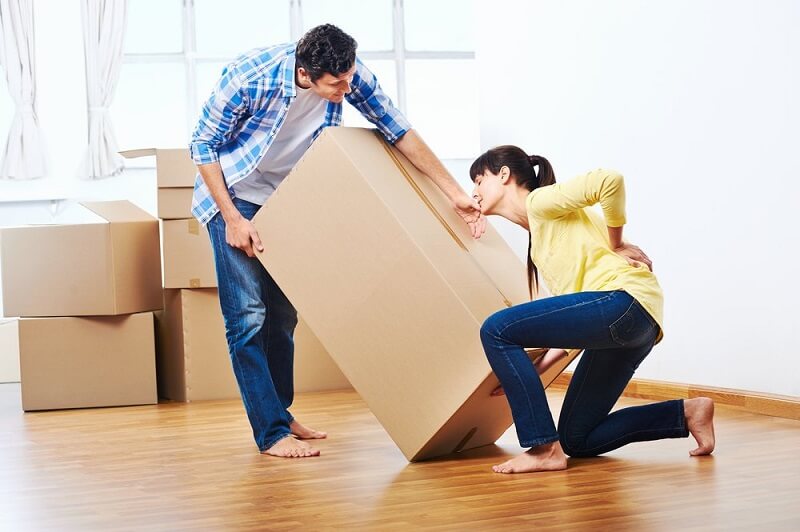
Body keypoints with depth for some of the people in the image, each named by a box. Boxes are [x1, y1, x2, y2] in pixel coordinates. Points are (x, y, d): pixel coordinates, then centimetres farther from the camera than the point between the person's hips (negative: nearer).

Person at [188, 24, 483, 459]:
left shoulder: (350, 74, -19)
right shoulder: (249, 77, -32)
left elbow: (398, 131, -8)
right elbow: (203, 145, -19)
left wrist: (455, 194, -10)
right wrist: (232, 219, -22)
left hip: (285, 199, 5)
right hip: (233, 195, -5)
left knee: (282, 313, 8)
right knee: (248, 315, -11)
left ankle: (281, 414, 22)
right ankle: (271, 433, -7)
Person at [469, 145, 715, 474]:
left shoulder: (541, 200, 0)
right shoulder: (538, 238, 27)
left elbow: (609, 181, -18)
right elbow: (570, 318, 21)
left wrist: (616, 244, -5)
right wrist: (533, 372, 12)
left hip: (626, 301, -10)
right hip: (624, 325, 10)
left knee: (496, 331, -14)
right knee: (576, 441, 11)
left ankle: (544, 449, -14)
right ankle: (687, 413, 12)